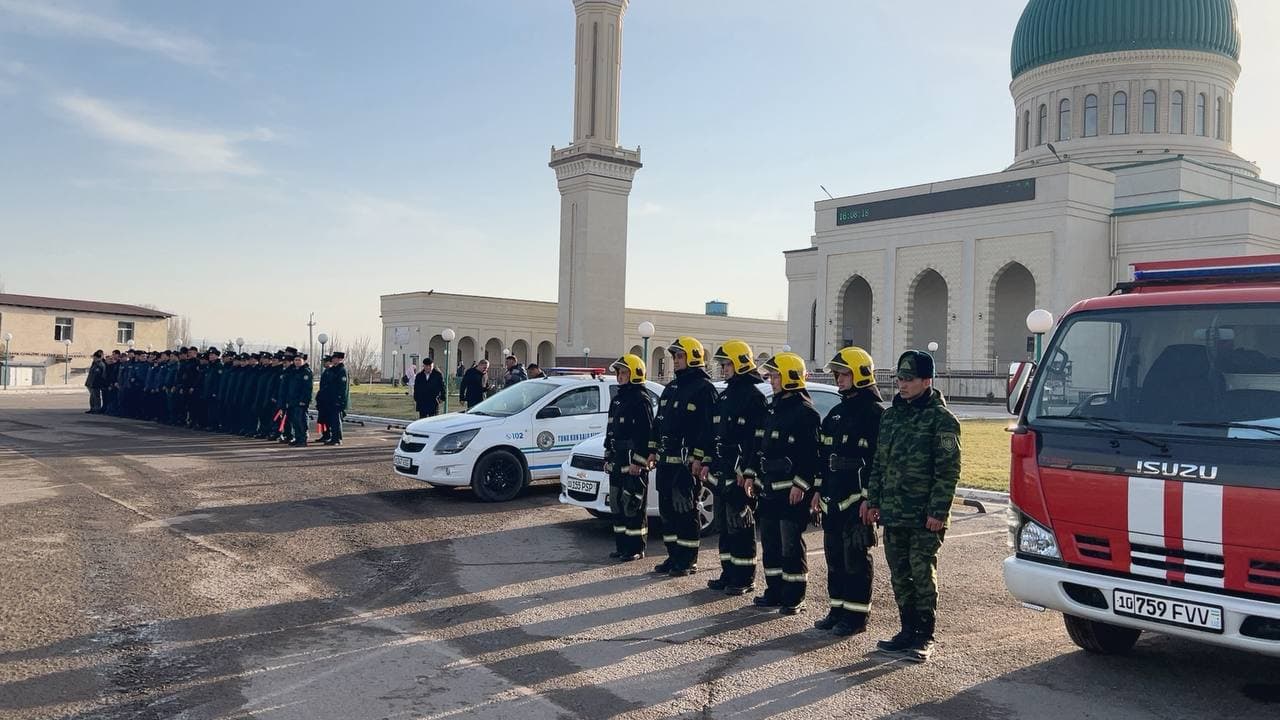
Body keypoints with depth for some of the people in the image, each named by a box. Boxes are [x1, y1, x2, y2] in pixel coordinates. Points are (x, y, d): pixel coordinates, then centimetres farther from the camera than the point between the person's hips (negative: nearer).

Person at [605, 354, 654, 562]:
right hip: (617, 463, 9)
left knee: (634, 506, -5)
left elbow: (646, 433, -16)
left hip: (634, 463, -9)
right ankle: (621, 546, 20)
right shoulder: (617, 400, 18)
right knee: (617, 505, 12)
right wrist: (608, 457, 19)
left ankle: (636, 549, 1)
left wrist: (638, 462, -20)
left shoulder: (641, 400, -10)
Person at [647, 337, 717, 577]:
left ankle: (688, 561, 6)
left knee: (686, 511, -3)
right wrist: (653, 450, 15)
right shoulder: (671, 387, 18)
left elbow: (708, 427, -15)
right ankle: (674, 556, 21)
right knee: (667, 509, 12)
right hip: (666, 459, 8)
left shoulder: (703, 388, -8)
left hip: (687, 460, -8)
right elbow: (658, 421, 21)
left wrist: (699, 458, -19)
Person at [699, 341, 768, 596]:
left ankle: (745, 579, 5)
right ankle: (729, 574, 22)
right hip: (721, 473, 9)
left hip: (740, 474, -9)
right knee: (724, 525, 13)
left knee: (741, 527, -3)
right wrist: (707, 462, 16)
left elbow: (758, 438, -17)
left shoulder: (754, 396, -11)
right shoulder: (725, 396, 17)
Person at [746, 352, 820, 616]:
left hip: (791, 490, -9)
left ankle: (794, 598, 5)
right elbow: (760, 446, 20)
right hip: (769, 488, 9)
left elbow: (812, 453, -17)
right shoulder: (773, 408, 16)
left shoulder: (804, 411, -12)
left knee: (791, 545, -3)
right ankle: (774, 592, 23)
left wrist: (801, 485, -21)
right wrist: (752, 473, 15)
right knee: (770, 542, 13)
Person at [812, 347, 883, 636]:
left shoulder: (874, 414, -10)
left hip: (857, 501, -8)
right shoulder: (836, 414, 16)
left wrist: (869, 498, -18)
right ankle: (837, 610, 23)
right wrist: (819, 490, 15)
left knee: (856, 558, -1)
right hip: (833, 499, 8)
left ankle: (857, 615, 7)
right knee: (835, 557, 13)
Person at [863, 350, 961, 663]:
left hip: (925, 516, -7)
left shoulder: (941, 419, -8)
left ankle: (925, 637, 10)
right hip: (893, 512, 7)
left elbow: (948, 470, -12)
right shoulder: (890, 415, 13)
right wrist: (872, 499, 14)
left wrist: (938, 511, -16)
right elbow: (879, 462, 18)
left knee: (922, 575, -1)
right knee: (900, 575, 12)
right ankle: (908, 630, 24)